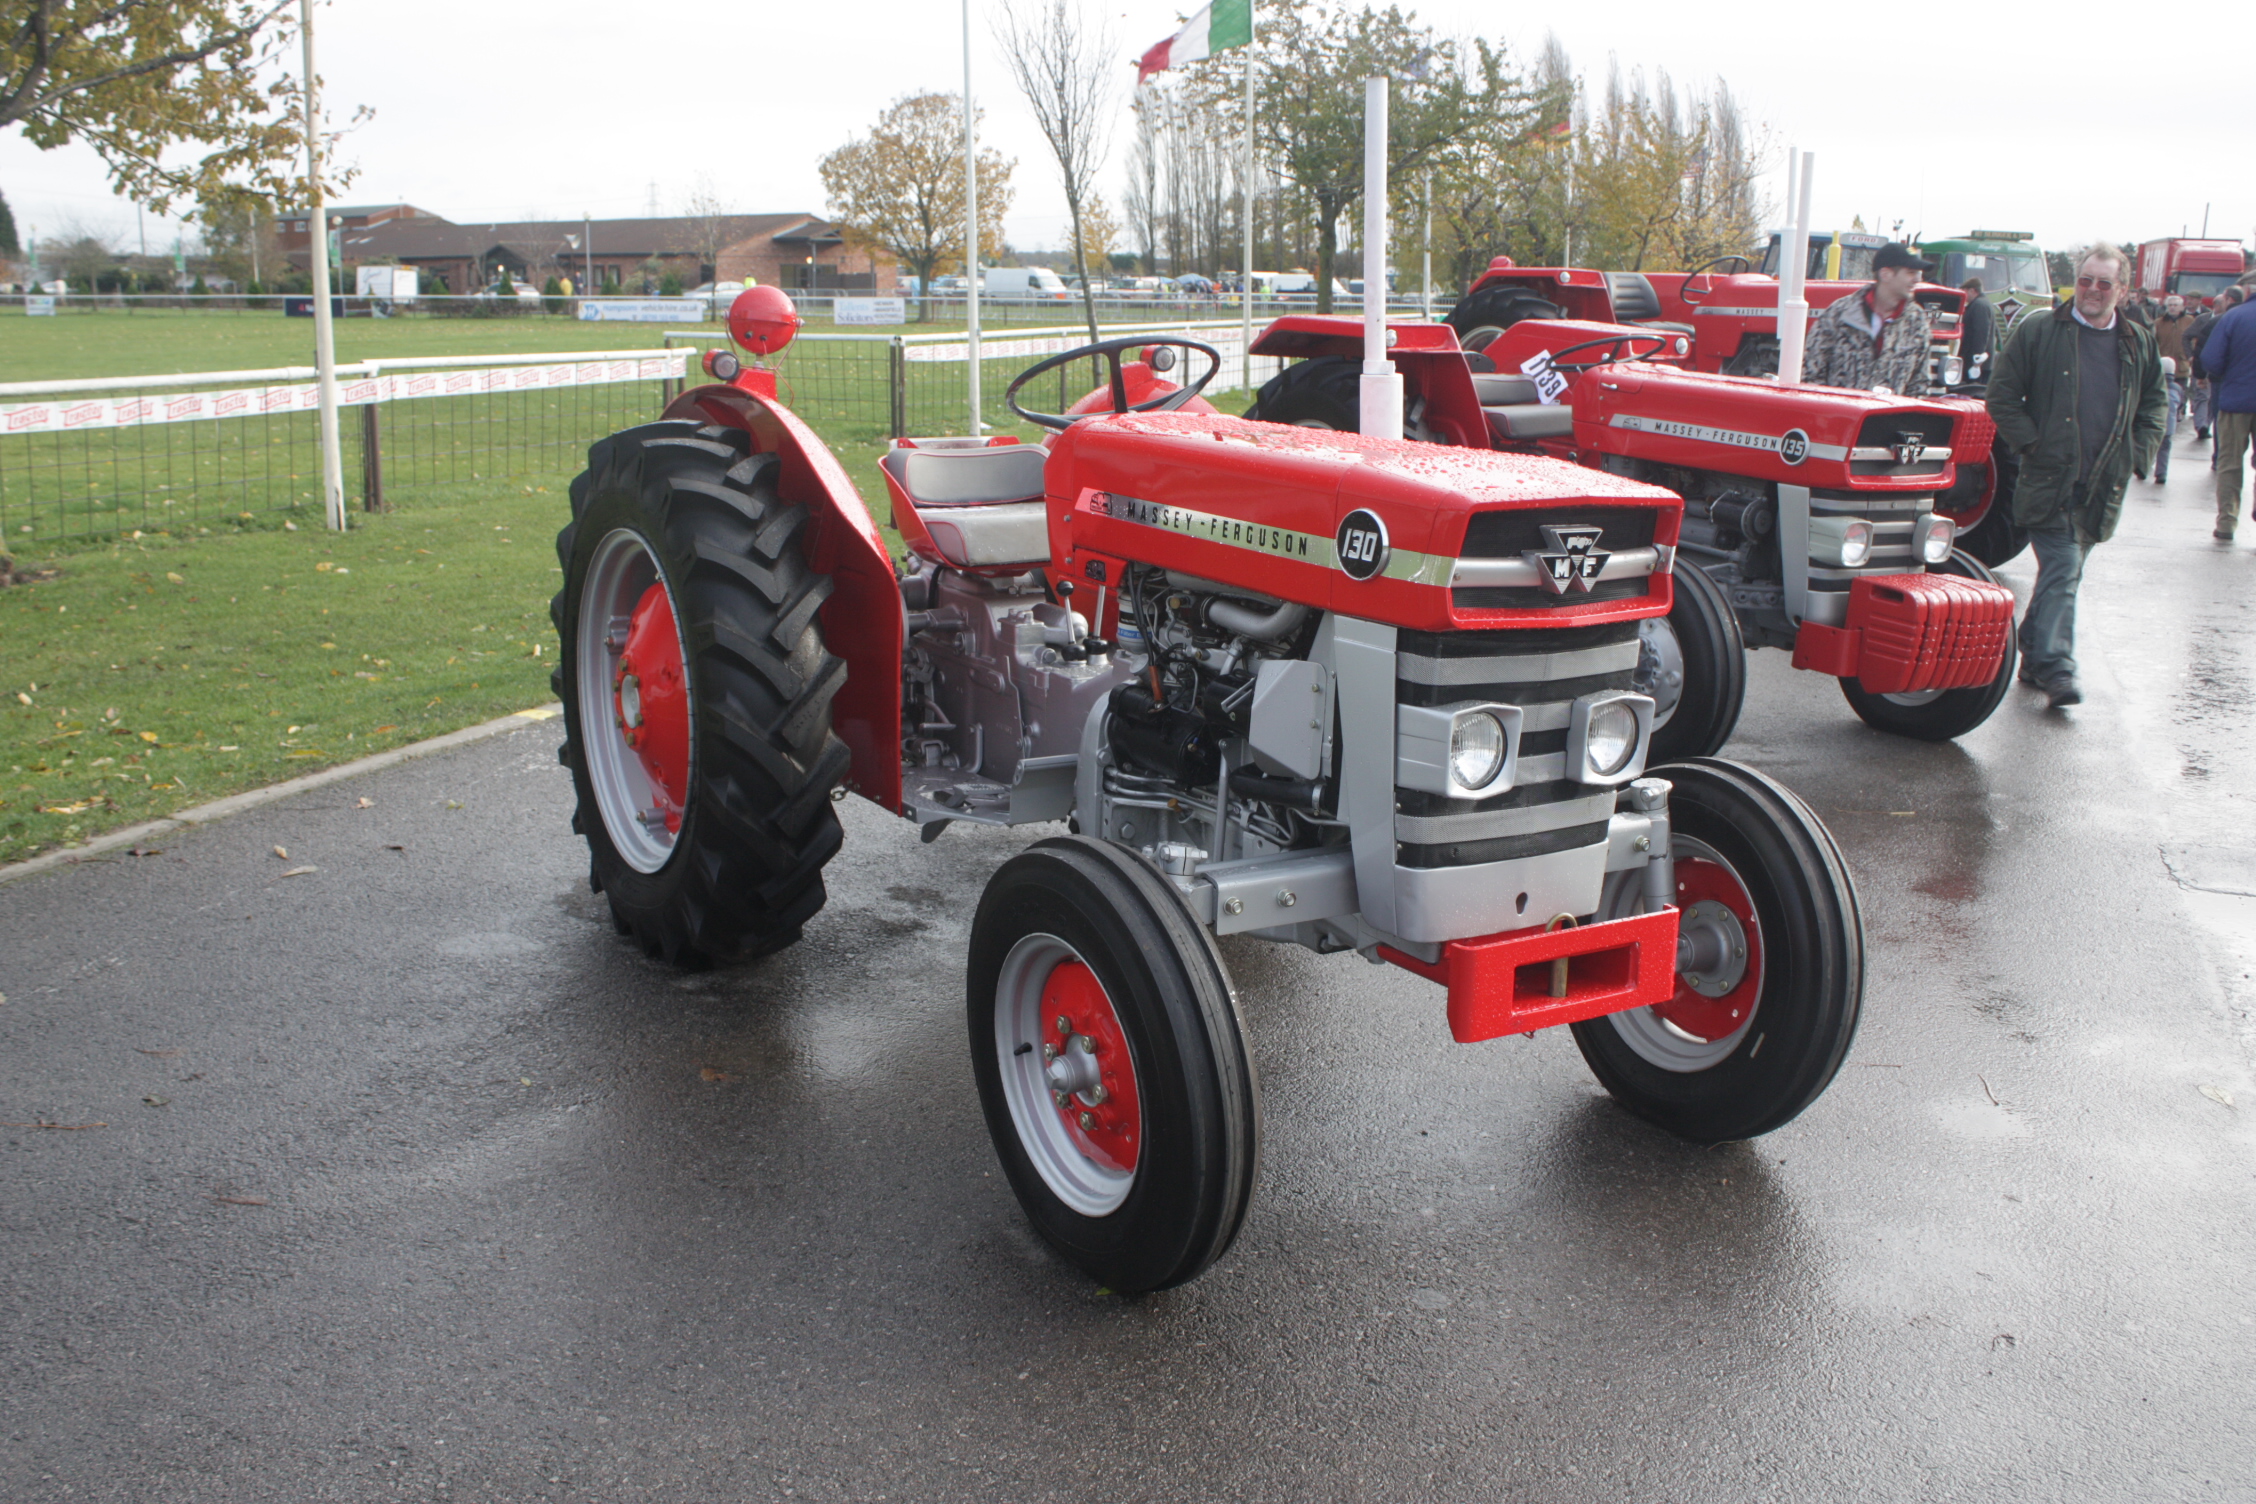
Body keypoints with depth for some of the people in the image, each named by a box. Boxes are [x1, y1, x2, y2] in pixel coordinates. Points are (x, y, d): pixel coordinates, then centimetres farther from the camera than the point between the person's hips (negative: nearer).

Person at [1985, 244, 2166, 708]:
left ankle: (2034, 654, 23)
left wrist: (2138, 453, 8)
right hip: (2050, 478, -4)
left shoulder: (2140, 343, 12)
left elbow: (2153, 403, 23)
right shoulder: (2038, 331, 0)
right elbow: (2002, 394, 1)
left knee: (2064, 573, 11)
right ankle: (2055, 668, -16)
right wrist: (2030, 442, -9)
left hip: (2104, 484, 4)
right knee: (2061, 570, -14)